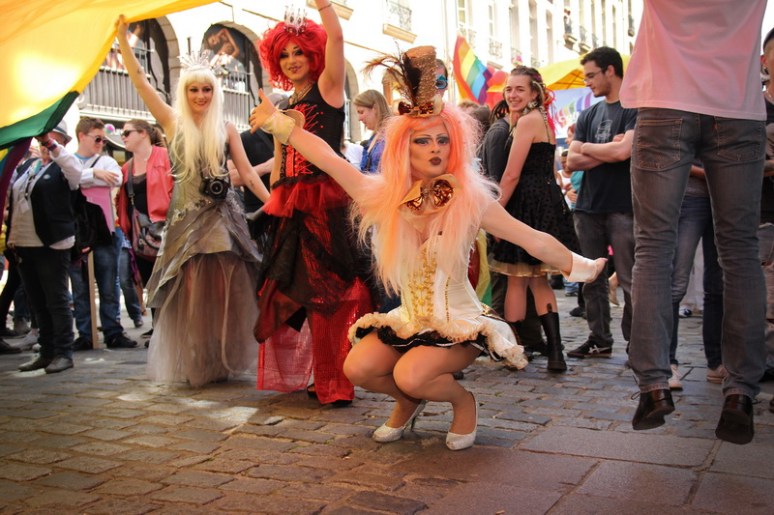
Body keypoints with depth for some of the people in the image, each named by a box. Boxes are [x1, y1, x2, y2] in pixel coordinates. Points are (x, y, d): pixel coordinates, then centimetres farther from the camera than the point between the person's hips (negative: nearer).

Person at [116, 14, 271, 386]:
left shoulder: (226, 129, 7)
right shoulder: (173, 123, 7)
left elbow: (248, 174, 6)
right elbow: (140, 81, 2)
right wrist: (122, 37, -2)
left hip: (222, 218, 0)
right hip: (186, 219, 0)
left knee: (224, 292, 0)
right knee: (190, 294, 0)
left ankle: (223, 360, 12)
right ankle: (194, 365, 11)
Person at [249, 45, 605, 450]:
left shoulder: (470, 198, -10)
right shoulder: (383, 196, -4)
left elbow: (535, 241, -6)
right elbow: (325, 157, -8)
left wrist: (582, 268, -5)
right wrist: (276, 122, -12)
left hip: (460, 323, -4)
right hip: (408, 320, 4)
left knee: (410, 376, -28)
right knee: (357, 369, -17)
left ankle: (463, 401, 5)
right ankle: (408, 402, 15)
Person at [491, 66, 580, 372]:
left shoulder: (527, 121, -11)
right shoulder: (544, 119, 18)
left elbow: (512, 175, -16)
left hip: (528, 204, -10)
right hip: (548, 202, 10)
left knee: (517, 278, -1)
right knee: (538, 280, 12)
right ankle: (554, 352, 10)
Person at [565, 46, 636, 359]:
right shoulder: (588, 115, 17)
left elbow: (623, 151, -18)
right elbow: (572, 162, 8)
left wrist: (587, 148, -2)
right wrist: (606, 152, -6)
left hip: (623, 207, -6)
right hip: (588, 207, 7)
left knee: (629, 281, -4)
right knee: (592, 279, 9)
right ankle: (599, 339, 18)